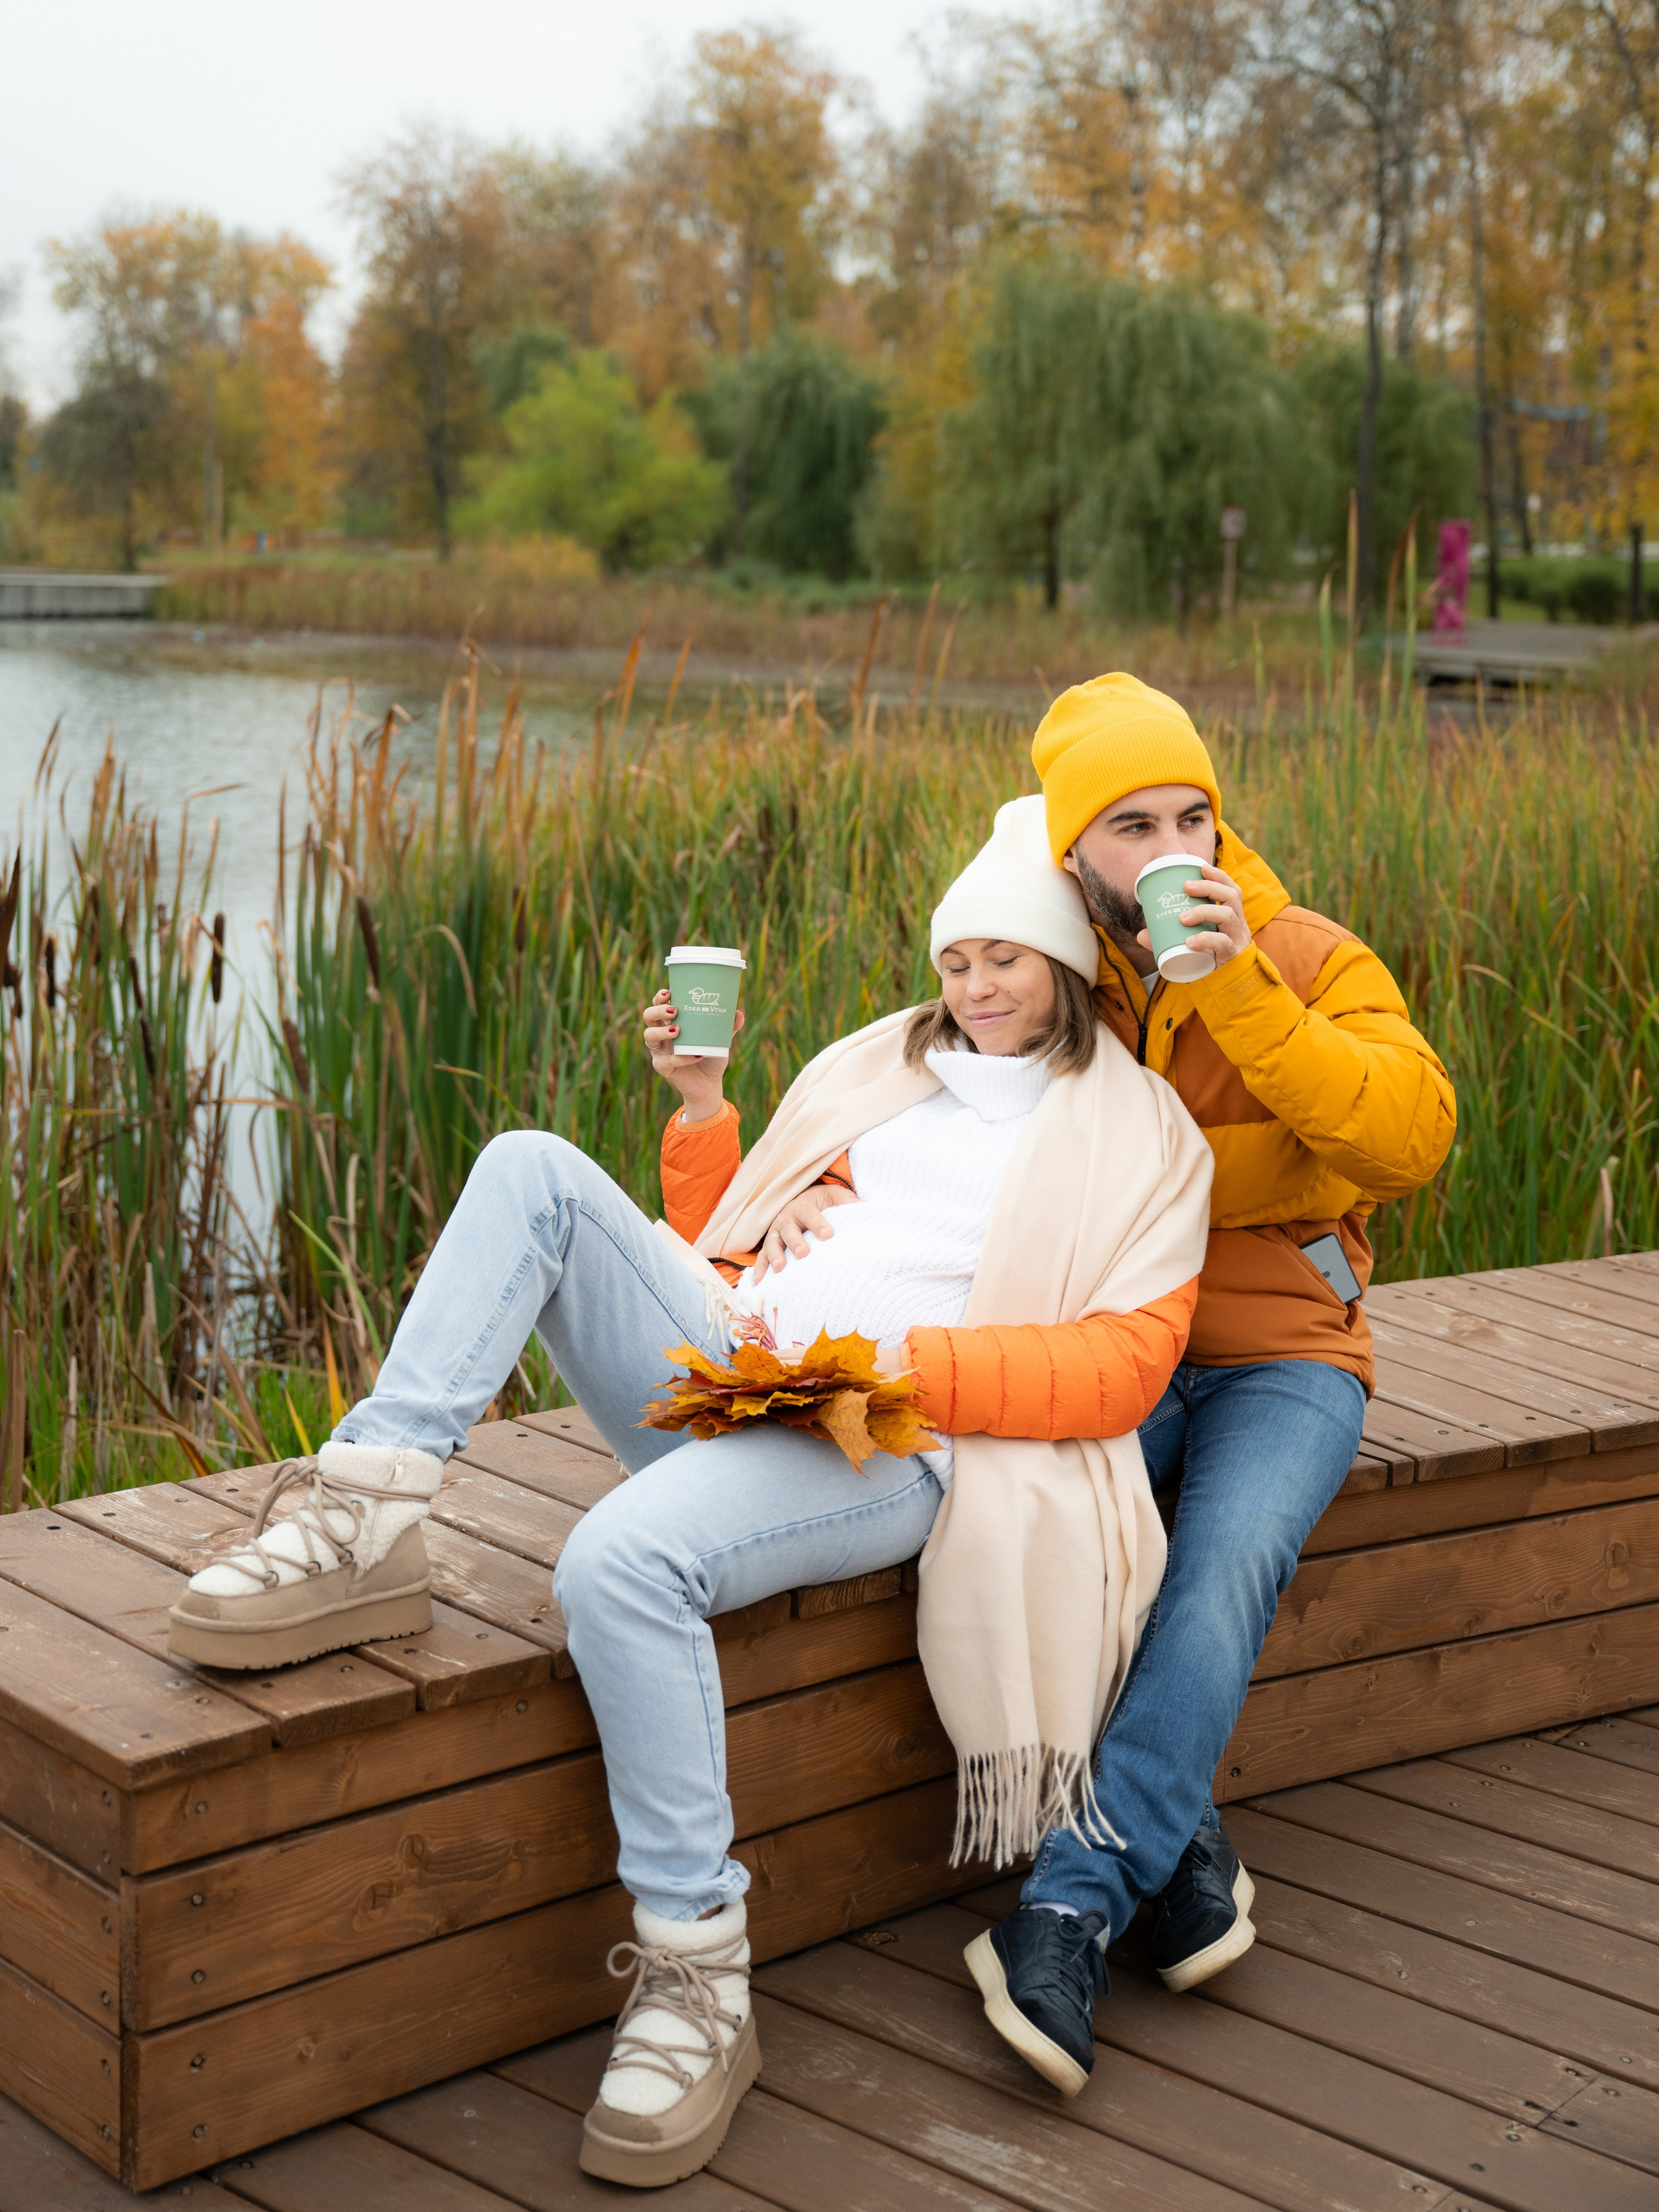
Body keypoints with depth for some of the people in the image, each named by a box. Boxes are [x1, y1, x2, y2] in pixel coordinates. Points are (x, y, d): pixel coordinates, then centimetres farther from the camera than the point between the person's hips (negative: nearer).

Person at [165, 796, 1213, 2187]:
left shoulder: (1141, 1139, 11)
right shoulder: (883, 1069, 27)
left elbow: (1122, 1367, -3)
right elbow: (728, 1245, 30)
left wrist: (910, 1361, -14)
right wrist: (703, 1111, 12)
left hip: (889, 1444, -6)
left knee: (622, 1561, -36)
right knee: (535, 1172, -16)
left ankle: (698, 1982, -24)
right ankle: (368, 1512, -26)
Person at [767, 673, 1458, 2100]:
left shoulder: (1312, 965, -3)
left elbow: (1413, 1138, -18)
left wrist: (1241, 994, -26)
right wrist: (823, 1194, -18)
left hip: (1278, 1354, -1)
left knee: (1226, 1563, -31)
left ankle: (1076, 1905, -29)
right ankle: (1185, 1849, -15)